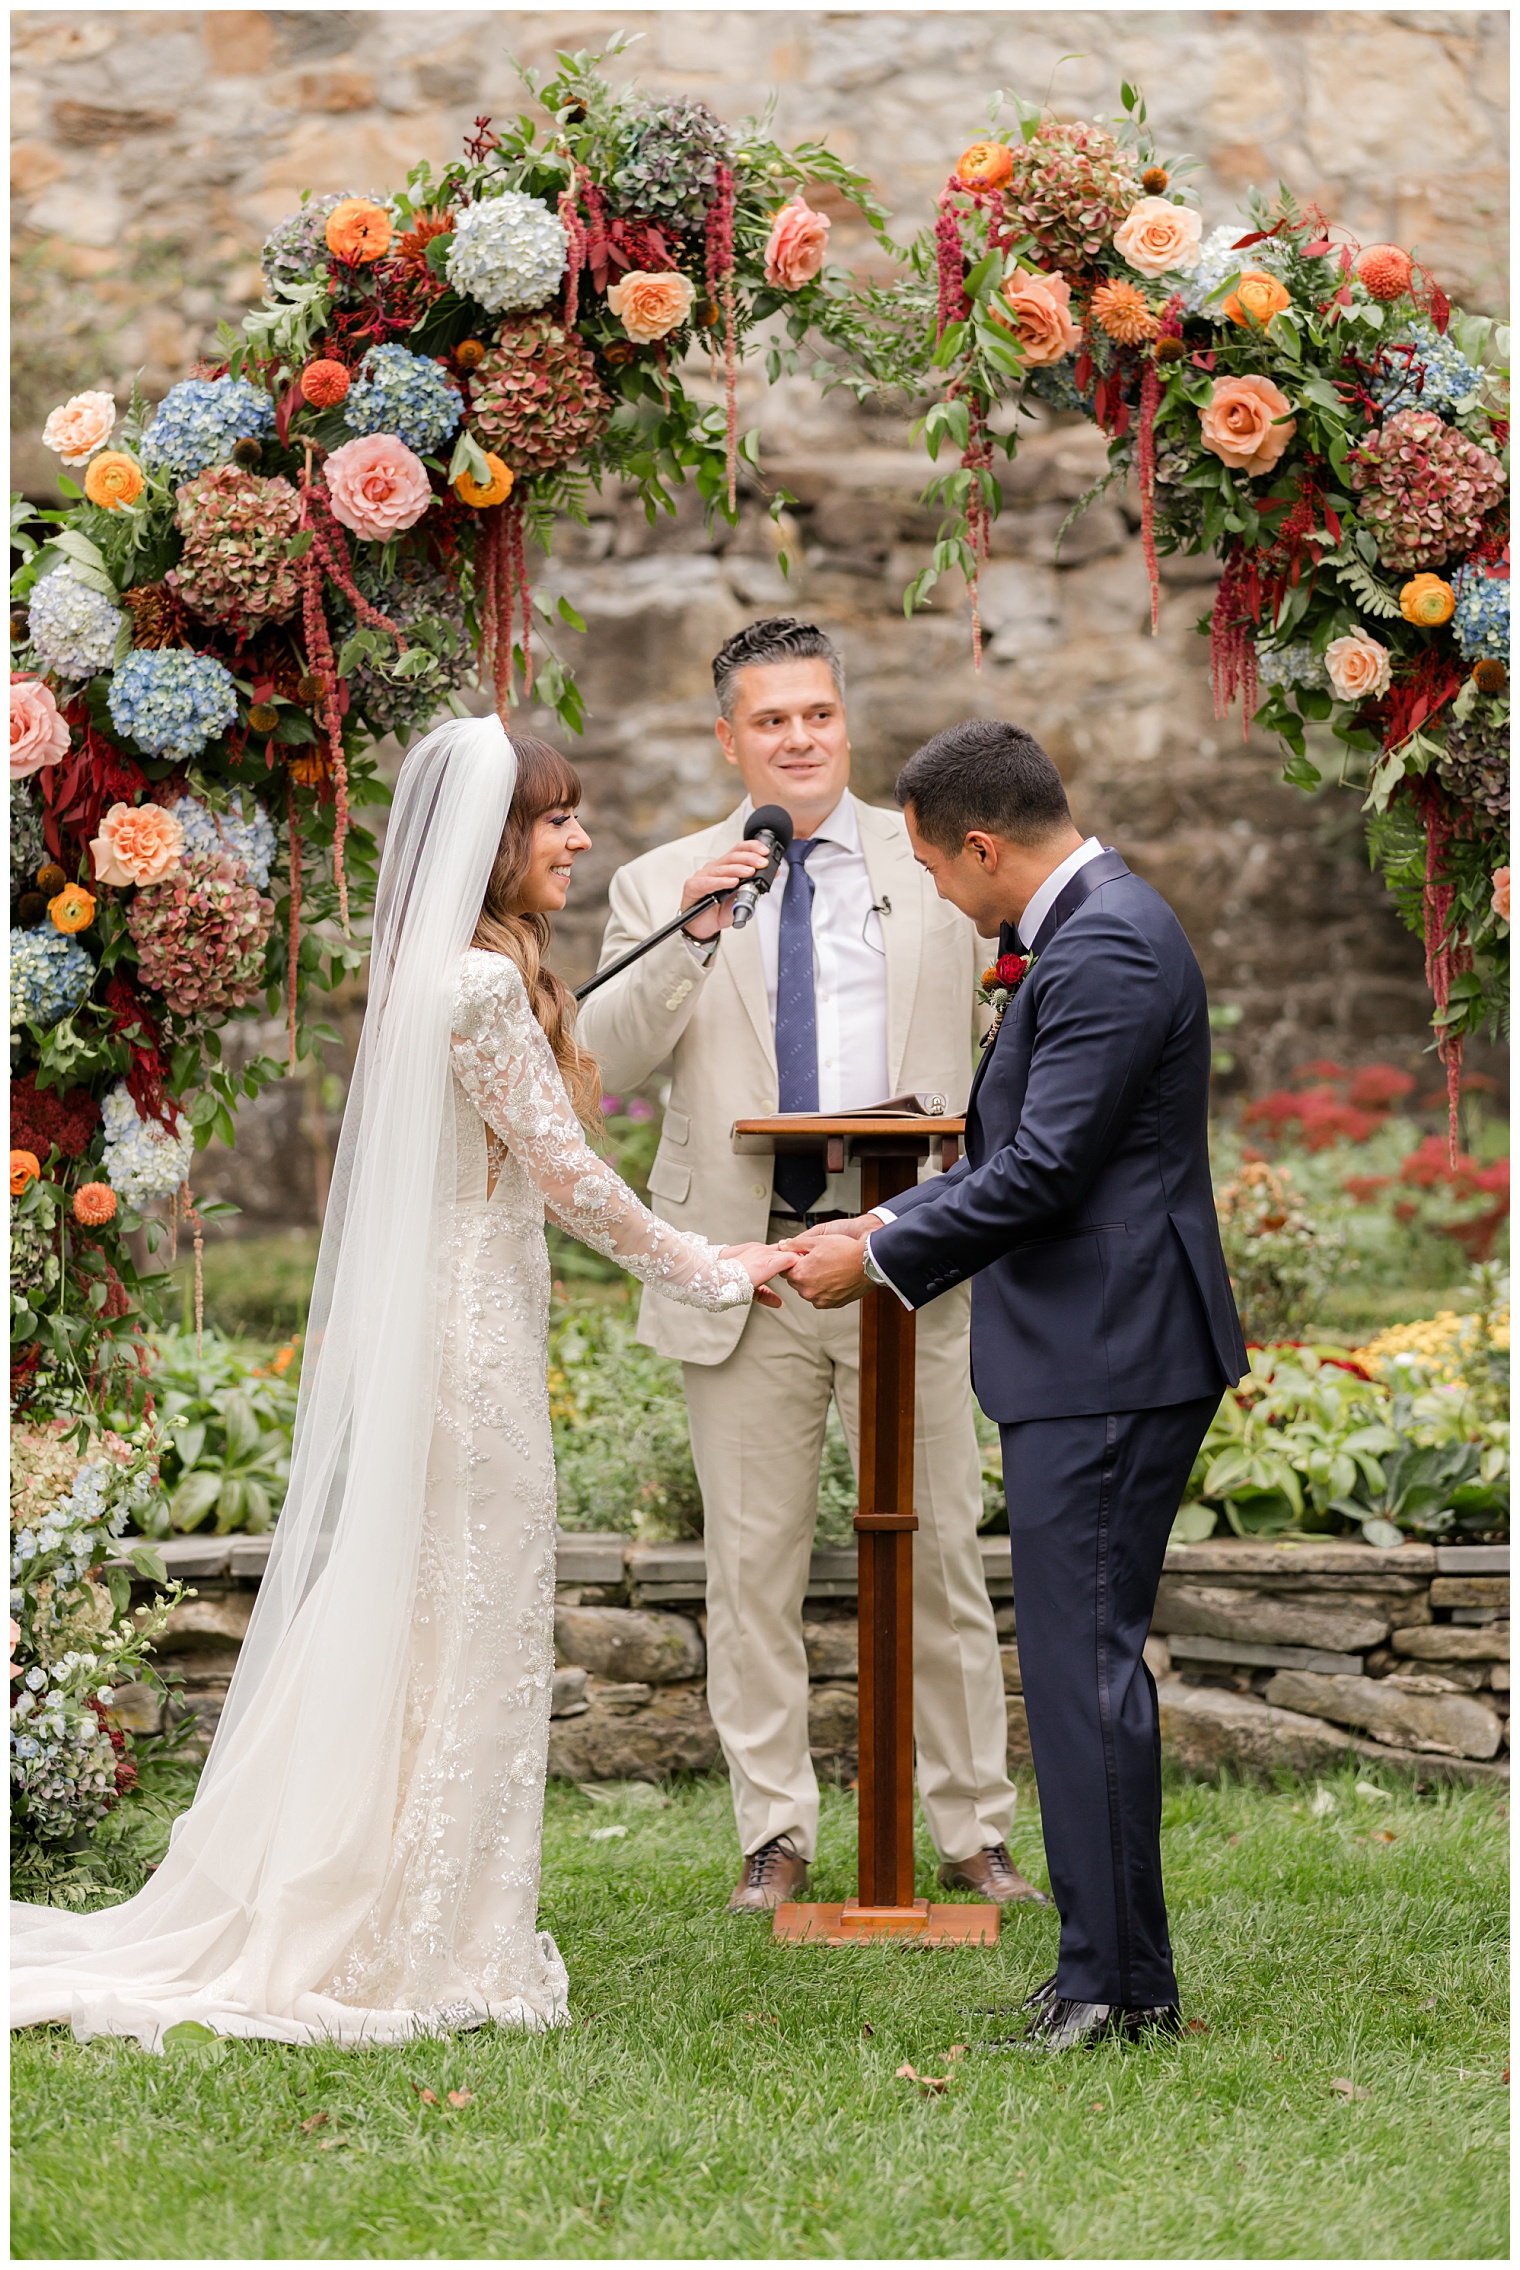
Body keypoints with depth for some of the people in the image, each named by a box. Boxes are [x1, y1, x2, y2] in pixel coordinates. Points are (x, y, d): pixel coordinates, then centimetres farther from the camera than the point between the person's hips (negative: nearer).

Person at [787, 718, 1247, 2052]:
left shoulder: (1107, 952, -18)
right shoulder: (1094, 930, 16)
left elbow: (1043, 1169, -21)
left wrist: (883, 1263, -11)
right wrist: (898, 1226, 16)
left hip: (1108, 1362, -11)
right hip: (1096, 1354, 11)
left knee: (1087, 1663, -8)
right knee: (1085, 1659, 14)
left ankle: (1114, 1980, -4)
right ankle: (1118, 1969, 19)